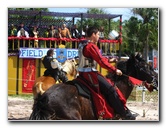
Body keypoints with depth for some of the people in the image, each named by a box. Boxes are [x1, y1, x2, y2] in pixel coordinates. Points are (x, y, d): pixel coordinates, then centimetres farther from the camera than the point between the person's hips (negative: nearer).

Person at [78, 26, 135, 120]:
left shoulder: (83, 45, 14)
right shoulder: (92, 46, -17)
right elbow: (101, 61, -22)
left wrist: (109, 60, 24)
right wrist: (114, 70, -16)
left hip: (83, 73, 11)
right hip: (90, 74, -11)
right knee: (111, 89, -10)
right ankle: (125, 114, -6)